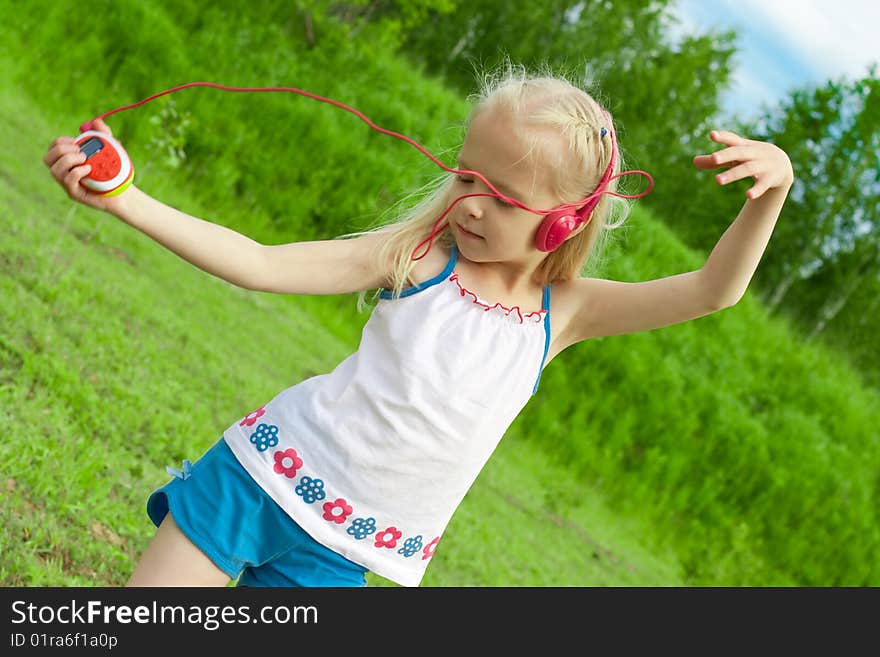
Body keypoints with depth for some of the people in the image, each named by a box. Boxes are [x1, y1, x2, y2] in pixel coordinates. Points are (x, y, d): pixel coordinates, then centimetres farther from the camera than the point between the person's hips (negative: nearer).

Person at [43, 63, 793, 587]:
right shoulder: (418, 254, -8)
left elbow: (711, 291, -11)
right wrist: (124, 199, -19)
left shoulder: (563, 311, -4)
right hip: (266, 474, -1)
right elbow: (259, 265, -11)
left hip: (338, 550, 1)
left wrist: (771, 192, -30)